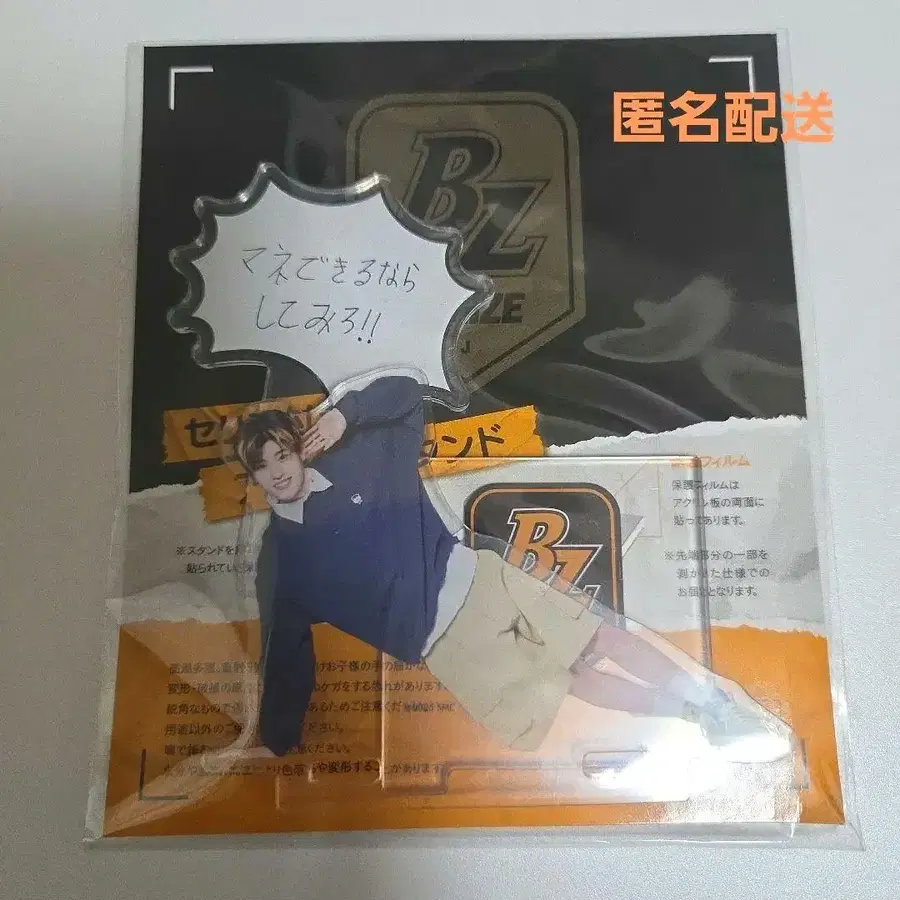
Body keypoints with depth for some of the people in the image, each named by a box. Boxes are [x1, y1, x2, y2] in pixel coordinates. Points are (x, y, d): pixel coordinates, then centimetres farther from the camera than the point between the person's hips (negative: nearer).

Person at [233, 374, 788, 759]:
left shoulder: (358, 457, 1)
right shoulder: (281, 557, 0)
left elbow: (406, 392, 3)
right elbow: (284, 652, 5)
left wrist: (346, 411, -12)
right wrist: (277, 744, 5)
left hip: (474, 578, 1)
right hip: (441, 640, -1)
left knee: (603, 636, 0)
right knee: (559, 689, -7)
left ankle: (710, 698, 18)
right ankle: (693, 711, 11)